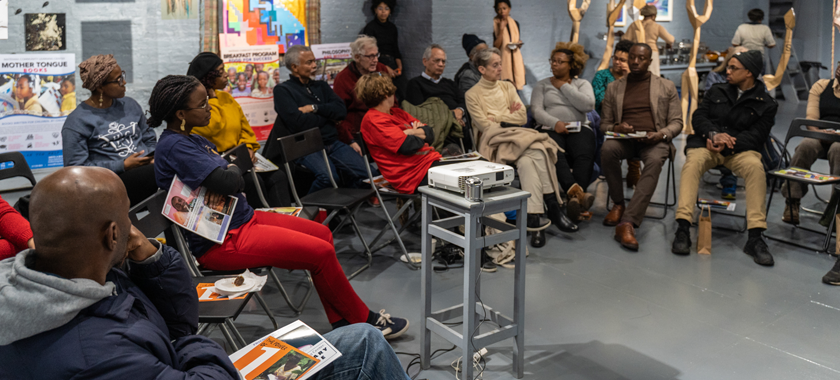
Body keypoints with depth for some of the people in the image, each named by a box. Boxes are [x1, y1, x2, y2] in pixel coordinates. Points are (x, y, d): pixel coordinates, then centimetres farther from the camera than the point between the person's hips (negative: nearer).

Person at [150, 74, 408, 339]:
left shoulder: (195, 140, 12)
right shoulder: (174, 146, -19)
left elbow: (238, 181, 12)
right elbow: (230, 182, -28)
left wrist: (221, 180, -11)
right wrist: (231, 169, -5)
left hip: (243, 218, 11)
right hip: (220, 242, -11)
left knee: (322, 233, 9)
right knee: (321, 252, -15)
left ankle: (342, 323, 10)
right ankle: (365, 321, 6)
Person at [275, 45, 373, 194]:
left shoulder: (321, 86, 22)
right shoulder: (282, 91, 4)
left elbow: (341, 110, 9)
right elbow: (299, 123, -11)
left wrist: (314, 108, -4)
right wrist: (327, 114, 2)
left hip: (333, 143, 5)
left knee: (366, 173, -18)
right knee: (327, 176, -34)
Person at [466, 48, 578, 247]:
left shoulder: (508, 87, 21)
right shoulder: (473, 94, 7)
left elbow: (522, 117, 9)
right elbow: (485, 126, -4)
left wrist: (497, 118, 0)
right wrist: (508, 116, 2)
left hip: (517, 135, 4)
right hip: (495, 141, -4)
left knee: (527, 161, -32)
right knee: (537, 152, -32)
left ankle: (535, 216, -36)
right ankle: (552, 208, -32)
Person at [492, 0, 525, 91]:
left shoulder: (515, 23, 10)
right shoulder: (494, 24, -6)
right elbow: (496, 46, -13)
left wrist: (519, 44, -1)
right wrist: (501, 29, -20)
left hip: (516, 61, 5)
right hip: (503, 60, -5)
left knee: (516, 87, 2)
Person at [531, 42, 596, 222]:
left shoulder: (582, 84, 22)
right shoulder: (542, 85, 23)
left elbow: (588, 105, 0)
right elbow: (537, 110, 6)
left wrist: (564, 86, 6)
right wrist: (555, 123, -14)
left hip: (579, 128, 1)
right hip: (551, 129, -1)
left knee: (584, 155, -35)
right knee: (556, 154, -38)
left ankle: (575, 198, -51)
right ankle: (576, 191, -56)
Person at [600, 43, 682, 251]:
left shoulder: (666, 87, 16)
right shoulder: (614, 88, 18)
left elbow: (677, 122, 10)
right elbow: (604, 123, 17)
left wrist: (661, 134, -13)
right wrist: (616, 128, -8)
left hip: (653, 140, -1)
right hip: (624, 139, 1)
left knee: (655, 160, -38)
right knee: (607, 149, -36)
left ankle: (627, 223, -46)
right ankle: (618, 204, -15)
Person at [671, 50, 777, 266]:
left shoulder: (766, 104, 9)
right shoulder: (717, 91, 20)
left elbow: (755, 136, -2)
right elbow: (698, 116, 9)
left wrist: (726, 144, -18)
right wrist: (714, 135, -13)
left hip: (739, 150, -1)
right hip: (706, 144, 1)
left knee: (755, 166, -34)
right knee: (693, 162, -34)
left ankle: (755, 237, -32)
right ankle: (683, 229, -42)